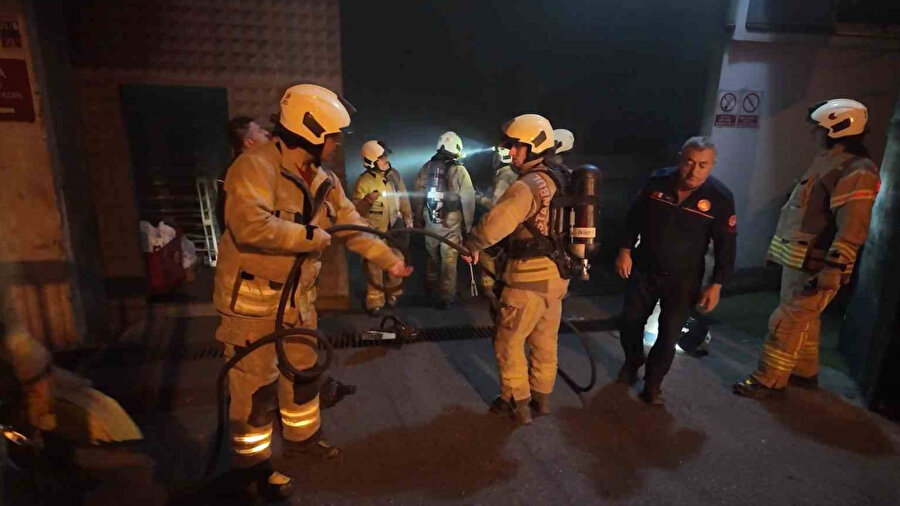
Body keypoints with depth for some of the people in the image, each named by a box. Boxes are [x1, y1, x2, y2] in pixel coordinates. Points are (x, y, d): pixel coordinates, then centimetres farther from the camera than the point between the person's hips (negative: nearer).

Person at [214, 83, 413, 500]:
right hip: (252, 298, -8)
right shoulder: (257, 166, -22)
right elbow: (250, 226, -36)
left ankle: (301, 436, 43)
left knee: (303, 370, 20)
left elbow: (353, 226, 11)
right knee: (256, 384, 5)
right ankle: (252, 463, 27)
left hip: (297, 295, 8)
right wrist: (313, 236, -26)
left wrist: (390, 261, 10)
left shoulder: (324, 180, 5)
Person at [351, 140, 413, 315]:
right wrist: (367, 201, -36)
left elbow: (403, 197, 11)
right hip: (374, 231, -5)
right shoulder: (364, 181, -18)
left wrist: (407, 217, 15)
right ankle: (375, 301, 17)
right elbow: (354, 207, -17)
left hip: (394, 228, 5)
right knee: (374, 267, 2)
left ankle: (392, 294, 39)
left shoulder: (394, 174, -1)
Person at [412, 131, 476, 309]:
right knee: (449, 260, 4)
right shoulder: (458, 170, -12)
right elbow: (468, 200, -10)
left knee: (432, 256, 19)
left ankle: (432, 290, 37)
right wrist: (467, 224, 0)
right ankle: (446, 297, 10)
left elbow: (418, 196, 5)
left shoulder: (426, 168, 1)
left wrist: (418, 219, 16)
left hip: (430, 222, 4)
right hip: (451, 223, -4)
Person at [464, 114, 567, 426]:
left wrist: (472, 245, -18)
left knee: (509, 343, 9)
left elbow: (496, 223, -33)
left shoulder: (528, 185, -21)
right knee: (545, 342, 20)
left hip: (529, 279, -8)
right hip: (557, 275, 9)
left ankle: (517, 405, 21)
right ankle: (541, 398, 36)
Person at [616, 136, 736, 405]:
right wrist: (625, 250, -2)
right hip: (644, 268, 2)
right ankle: (632, 361, 42)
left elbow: (725, 245, -7)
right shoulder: (658, 181, -9)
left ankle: (653, 381, 26)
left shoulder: (720, 198, -14)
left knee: (669, 334, 3)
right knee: (630, 321, 12)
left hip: (683, 278, -2)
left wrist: (716, 284, -10)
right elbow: (635, 217, 2)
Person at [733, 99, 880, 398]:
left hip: (815, 265, -10)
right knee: (803, 319, 19)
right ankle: (804, 372, 33)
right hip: (798, 258, 10)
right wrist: (780, 249, 23)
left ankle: (768, 380, 5)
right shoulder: (828, 161, 15)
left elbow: (852, 229, -25)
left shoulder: (857, 173, -17)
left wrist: (833, 268, -29)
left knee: (788, 321, -5)